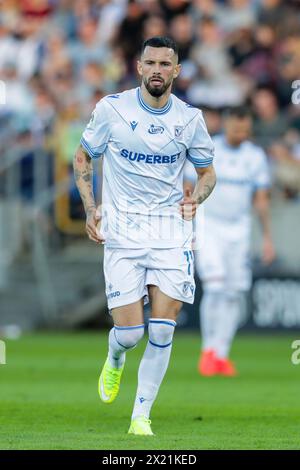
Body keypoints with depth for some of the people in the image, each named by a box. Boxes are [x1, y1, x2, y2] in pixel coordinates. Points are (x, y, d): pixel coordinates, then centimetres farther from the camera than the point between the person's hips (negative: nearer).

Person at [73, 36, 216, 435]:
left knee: (163, 330, -8)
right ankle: (114, 360, 31)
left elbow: (207, 171, 15)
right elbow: (83, 157, 10)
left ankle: (142, 414, 4)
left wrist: (196, 198, -7)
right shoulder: (112, 108, -3)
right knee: (129, 333, -7)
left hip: (171, 229, 2)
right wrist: (90, 209, 0)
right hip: (122, 231, -1)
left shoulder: (189, 117, 2)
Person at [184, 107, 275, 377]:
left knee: (235, 292, -1)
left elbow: (261, 200, 6)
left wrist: (267, 237, 0)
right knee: (215, 287, -16)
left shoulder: (256, 157, 3)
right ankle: (208, 349, -1)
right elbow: (187, 192, -3)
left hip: (239, 230, 3)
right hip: (208, 226, -3)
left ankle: (221, 354, 9)